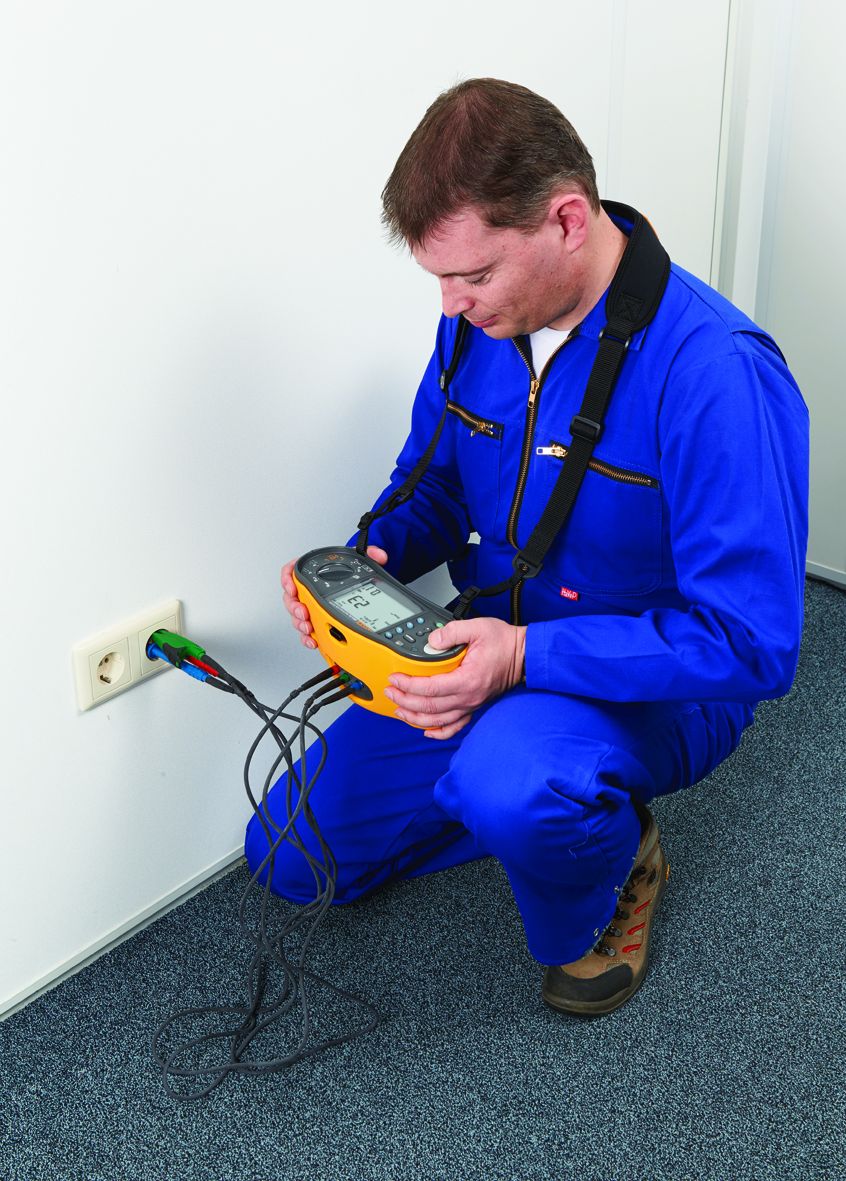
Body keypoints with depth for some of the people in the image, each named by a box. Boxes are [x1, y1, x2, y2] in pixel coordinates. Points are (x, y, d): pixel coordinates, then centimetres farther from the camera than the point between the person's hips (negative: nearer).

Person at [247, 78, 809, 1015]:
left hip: (655, 689, -6)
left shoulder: (715, 372, -29)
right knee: (293, 858, 6)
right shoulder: (479, 321, -6)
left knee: (509, 781, -40)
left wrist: (529, 656, -34)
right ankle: (544, 798, 19)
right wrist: (372, 556, -12)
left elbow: (751, 643, -28)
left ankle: (604, 883, -3)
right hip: (489, 650, 7)